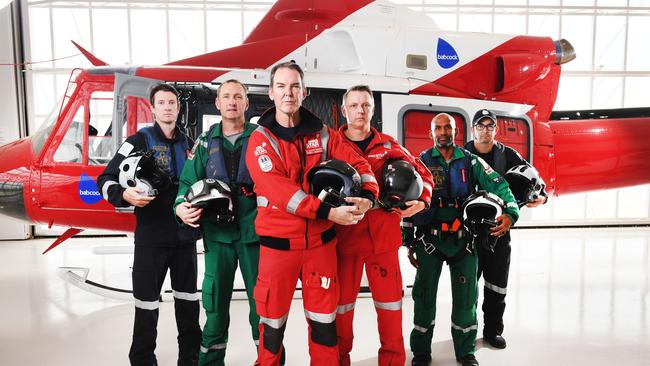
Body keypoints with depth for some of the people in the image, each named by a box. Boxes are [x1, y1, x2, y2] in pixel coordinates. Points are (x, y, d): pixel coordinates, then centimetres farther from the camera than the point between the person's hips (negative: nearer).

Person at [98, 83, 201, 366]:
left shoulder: (187, 143, 12)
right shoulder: (139, 141, -4)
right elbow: (106, 180, -9)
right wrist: (125, 195, -28)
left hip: (185, 234, 5)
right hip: (151, 236, -4)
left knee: (188, 300, 13)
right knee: (147, 303, 3)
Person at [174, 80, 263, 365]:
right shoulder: (205, 141, 11)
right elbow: (189, 181, 7)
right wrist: (181, 205, -11)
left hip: (254, 230, -2)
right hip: (218, 232, 2)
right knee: (215, 300, 10)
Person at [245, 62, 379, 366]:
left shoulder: (323, 134, 6)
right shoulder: (260, 140, -5)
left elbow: (357, 164, 3)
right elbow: (277, 188, -19)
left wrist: (367, 196, -20)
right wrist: (327, 212, -28)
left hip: (320, 239, 2)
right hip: (278, 241, -2)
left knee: (324, 316, 11)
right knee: (273, 317, 11)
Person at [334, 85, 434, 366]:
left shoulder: (388, 146, 8)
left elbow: (422, 173, 12)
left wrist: (422, 200, -5)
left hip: (383, 237, 2)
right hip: (345, 237, -1)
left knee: (390, 301, 9)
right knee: (342, 302, 9)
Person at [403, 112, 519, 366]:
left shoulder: (470, 161, 5)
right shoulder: (421, 162, 3)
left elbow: (497, 184, -2)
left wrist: (510, 212, -22)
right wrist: (409, 243, 2)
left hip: (464, 240, 1)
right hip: (429, 238, -1)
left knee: (466, 297, 8)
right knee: (424, 295, 4)